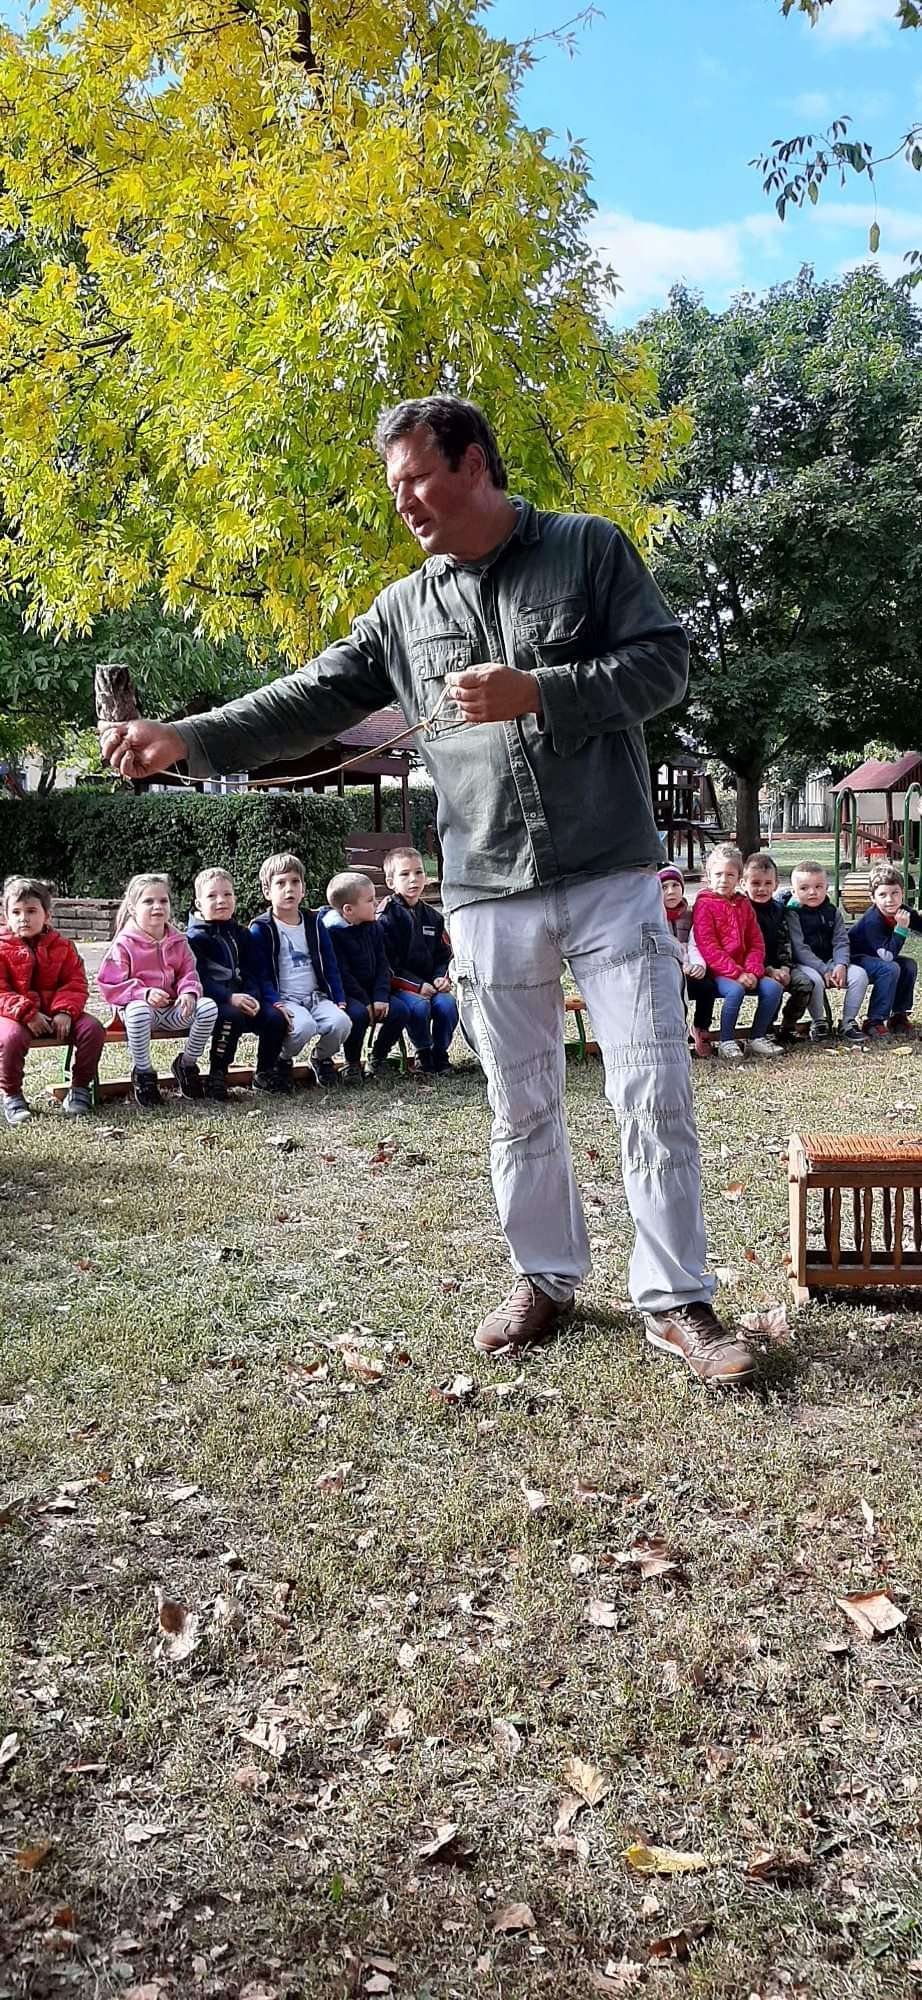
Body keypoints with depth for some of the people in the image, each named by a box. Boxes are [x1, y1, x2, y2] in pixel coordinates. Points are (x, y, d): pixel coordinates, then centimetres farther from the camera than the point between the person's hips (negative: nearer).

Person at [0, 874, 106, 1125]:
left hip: (56, 1013, 3)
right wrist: (27, 1013, -22)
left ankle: (80, 1086, 0)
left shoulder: (62, 946, 9)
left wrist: (65, 1011, -17)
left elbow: (75, 984, 4)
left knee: (92, 1027, -20)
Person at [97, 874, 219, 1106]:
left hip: (172, 1008, 5)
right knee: (138, 1011, -41)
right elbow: (109, 984, -10)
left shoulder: (177, 941, 10)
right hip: (139, 1006, -5)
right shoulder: (124, 943, -5)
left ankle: (187, 1063, 3)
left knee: (208, 1007, -20)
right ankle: (142, 1072, -17)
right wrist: (144, 993, -24)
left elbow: (188, 973, 12)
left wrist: (189, 992, -13)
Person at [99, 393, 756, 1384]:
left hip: (611, 880, -3)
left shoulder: (588, 548, 3)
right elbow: (312, 699, 6)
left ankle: (676, 1302, 9)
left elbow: (663, 661, -3)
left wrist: (537, 692, -16)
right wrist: (183, 740, -5)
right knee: (520, 1106, 10)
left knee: (653, 1095, -2)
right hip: (488, 895, 3)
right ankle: (546, 1280, 26)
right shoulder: (405, 608, 11)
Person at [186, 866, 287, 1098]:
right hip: (211, 1002, -6)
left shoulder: (241, 934, 18)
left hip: (240, 999, 6)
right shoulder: (194, 937, -3)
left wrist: (252, 998, -8)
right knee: (233, 1017, -36)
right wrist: (229, 998, -26)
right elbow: (198, 979, -14)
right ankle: (216, 1077, -23)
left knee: (275, 1018, -17)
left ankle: (265, 1074, 3)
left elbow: (251, 974, 13)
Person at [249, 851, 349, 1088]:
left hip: (317, 995, 4)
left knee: (341, 1022, -26)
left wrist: (340, 999, 5)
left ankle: (323, 1058, 7)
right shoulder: (261, 929, -1)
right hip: (284, 998, -4)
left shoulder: (314, 922, 13)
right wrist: (276, 1003, -20)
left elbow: (330, 965, 15)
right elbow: (261, 974, -6)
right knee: (304, 1026, -35)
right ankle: (282, 1060, -1)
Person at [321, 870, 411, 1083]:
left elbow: (383, 965, 7)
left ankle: (378, 1057, 7)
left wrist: (380, 997, -9)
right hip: (344, 994, -7)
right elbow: (341, 974, -17)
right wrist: (365, 1003, -19)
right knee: (358, 1013, -35)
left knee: (401, 1010, -15)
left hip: (371, 991, 7)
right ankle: (352, 1064, -11)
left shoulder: (373, 929, 9)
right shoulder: (332, 932, -14)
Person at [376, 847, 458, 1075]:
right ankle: (423, 1052, -7)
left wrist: (442, 977, -2)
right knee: (419, 1005, -32)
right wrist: (417, 986, -16)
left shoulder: (433, 917, 14)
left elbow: (444, 955, 19)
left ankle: (440, 1052, -3)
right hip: (400, 986, -5)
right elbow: (387, 963, -10)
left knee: (447, 1004, -24)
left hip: (429, 985, 5)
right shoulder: (386, 917, -5)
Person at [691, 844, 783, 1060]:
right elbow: (708, 948, -12)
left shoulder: (743, 904, 16)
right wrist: (736, 973, -18)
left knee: (773, 987, -14)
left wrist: (752, 971, -7)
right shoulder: (704, 904, -3)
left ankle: (758, 1038, 0)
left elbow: (756, 943, 13)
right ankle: (726, 1042, -15)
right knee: (735, 990, -33)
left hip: (744, 971, 6)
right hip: (716, 972, -6)